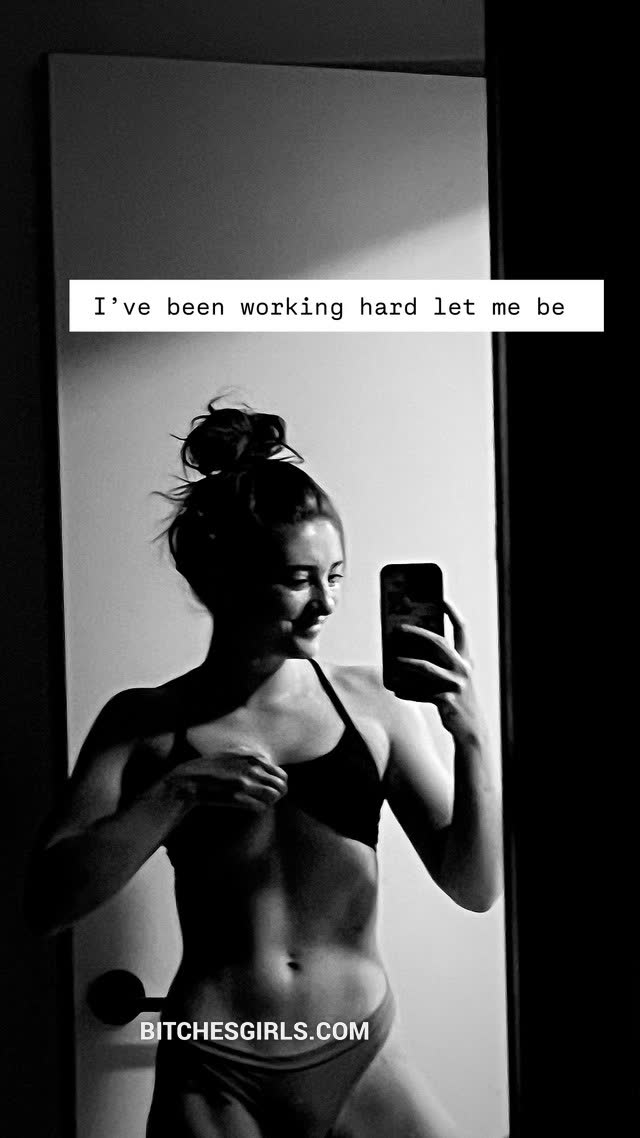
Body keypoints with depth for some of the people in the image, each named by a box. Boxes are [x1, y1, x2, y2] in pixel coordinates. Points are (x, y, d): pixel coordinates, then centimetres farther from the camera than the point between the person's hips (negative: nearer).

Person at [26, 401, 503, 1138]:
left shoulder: (369, 703, -5)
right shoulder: (145, 723, -5)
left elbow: (474, 887, -4)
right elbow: (47, 902, -9)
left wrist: (469, 731, -18)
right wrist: (173, 793, -21)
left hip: (359, 1065, 1)